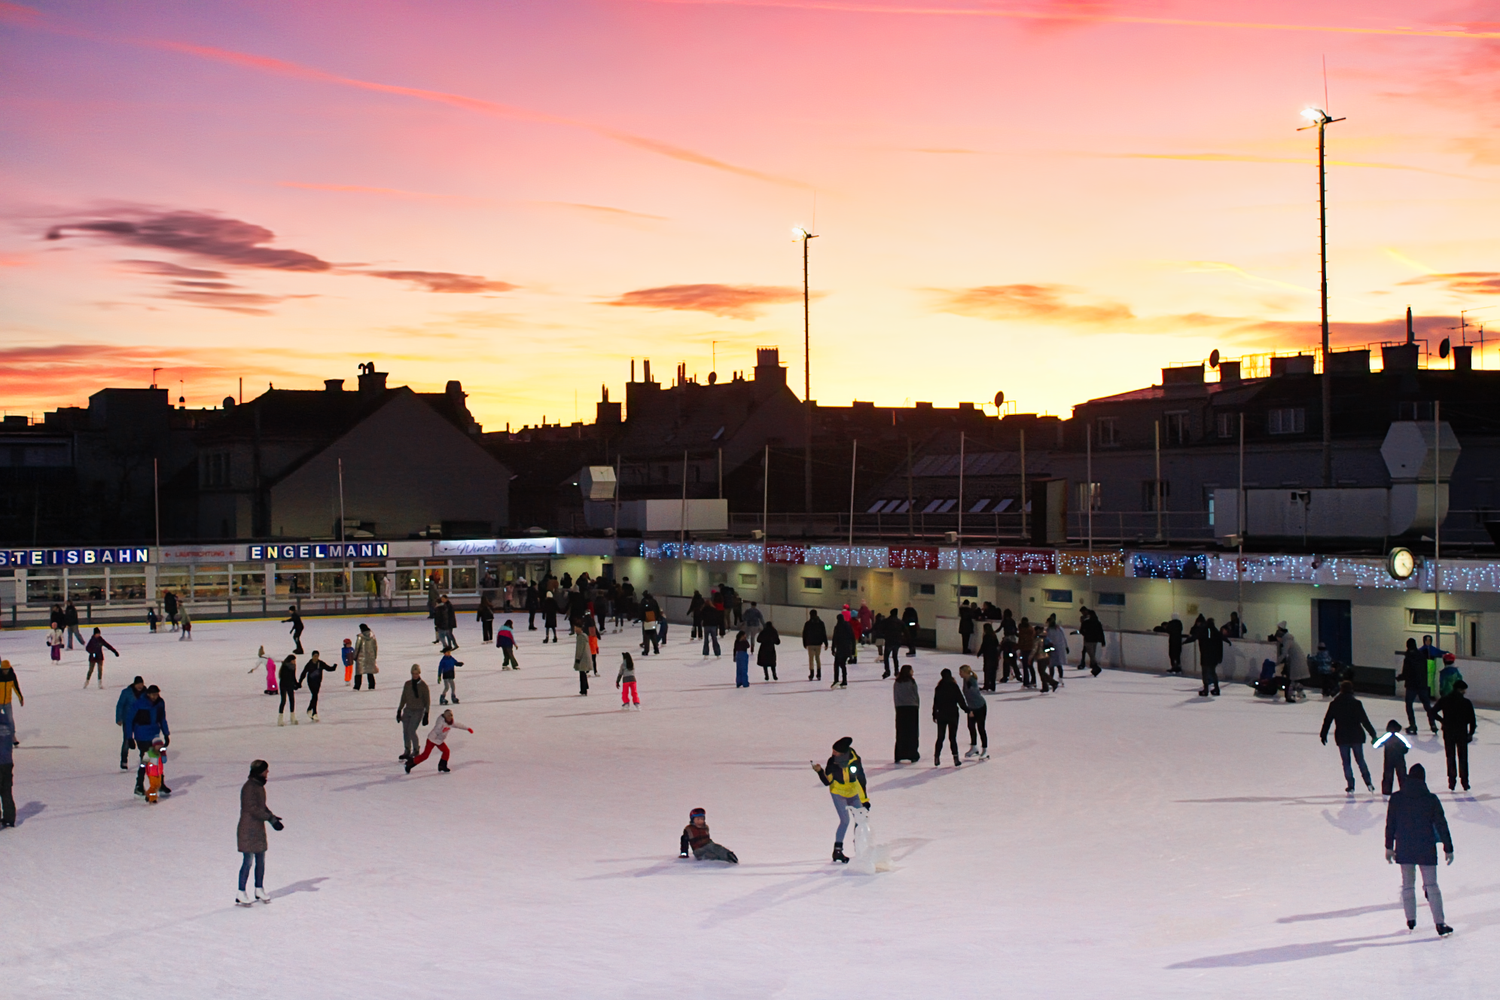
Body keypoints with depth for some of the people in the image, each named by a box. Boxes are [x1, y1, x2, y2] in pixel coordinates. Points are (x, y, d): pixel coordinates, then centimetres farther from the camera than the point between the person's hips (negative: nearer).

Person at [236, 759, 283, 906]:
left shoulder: (259, 786, 11)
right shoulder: (249, 787, -17)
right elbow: (253, 809, -22)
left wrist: (273, 817, 7)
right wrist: (271, 819, -21)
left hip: (259, 829, 9)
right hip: (248, 829, -9)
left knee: (261, 860, 13)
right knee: (248, 861, -6)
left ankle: (259, 890, 25)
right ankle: (240, 895, 1)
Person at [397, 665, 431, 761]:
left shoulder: (423, 686, -6)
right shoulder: (407, 684, 6)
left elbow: (427, 701, -3)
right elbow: (403, 699, 15)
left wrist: (426, 715, -7)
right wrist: (399, 711, 14)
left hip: (418, 711, -5)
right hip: (408, 710, 5)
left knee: (411, 731, -13)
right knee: (405, 731, 1)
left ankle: (415, 751, 4)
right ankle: (407, 751, 15)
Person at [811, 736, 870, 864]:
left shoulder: (855, 761, -21)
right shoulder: (832, 762, -22)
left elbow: (861, 780, -11)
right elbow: (827, 782, -16)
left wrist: (865, 800, -6)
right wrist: (820, 772, -34)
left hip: (853, 793, 3)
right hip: (838, 793, -3)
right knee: (845, 821, -13)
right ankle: (837, 850, -4)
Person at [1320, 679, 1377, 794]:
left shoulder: (1334, 704, -3)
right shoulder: (1356, 703, -6)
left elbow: (1327, 720, 1)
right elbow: (1364, 720, -6)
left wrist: (1323, 734, 11)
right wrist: (1372, 733, 1)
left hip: (1342, 737, 0)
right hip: (1356, 736, 0)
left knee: (1346, 762, 7)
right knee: (1360, 759, 13)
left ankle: (1351, 786, 5)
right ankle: (1368, 782, 7)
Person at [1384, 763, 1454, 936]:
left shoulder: (1396, 798, -5)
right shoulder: (1431, 799, -10)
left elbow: (1390, 824, 1)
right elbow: (1441, 825, -7)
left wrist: (1389, 847, 11)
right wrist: (1448, 848, 2)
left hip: (1404, 849, 2)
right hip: (1426, 850, -2)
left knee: (1407, 885, 16)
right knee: (1431, 885, 5)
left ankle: (1410, 920, 23)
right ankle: (1440, 924, 1)